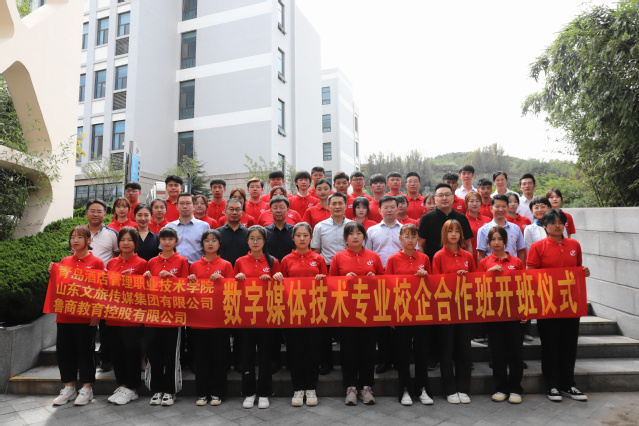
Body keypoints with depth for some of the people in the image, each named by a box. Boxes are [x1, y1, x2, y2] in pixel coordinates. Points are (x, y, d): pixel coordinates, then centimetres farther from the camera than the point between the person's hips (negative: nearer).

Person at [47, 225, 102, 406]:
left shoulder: (96, 262, -4)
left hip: (86, 317, -5)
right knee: (64, 351, 11)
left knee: (85, 351, 3)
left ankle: (86, 388, 16)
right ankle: (68, 387, 27)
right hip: (64, 315, 5)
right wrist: (53, 274, 0)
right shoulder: (64, 262, 10)